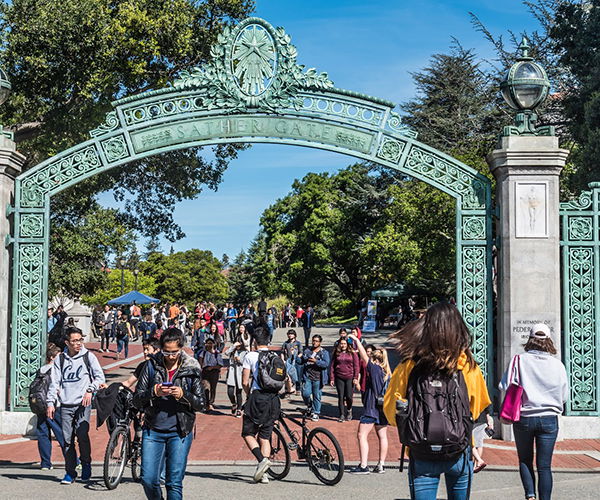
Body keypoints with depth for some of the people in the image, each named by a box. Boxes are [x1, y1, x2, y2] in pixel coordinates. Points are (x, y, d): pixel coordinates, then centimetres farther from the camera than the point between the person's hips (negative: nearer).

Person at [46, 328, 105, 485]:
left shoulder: (88, 356, 5)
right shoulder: (59, 359, 10)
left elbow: (100, 377, 6)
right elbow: (54, 382, 11)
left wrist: (90, 390, -10)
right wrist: (51, 403, 3)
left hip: (83, 403, -2)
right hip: (65, 405, 2)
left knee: (82, 434, -16)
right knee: (67, 439, 1)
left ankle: (86, 464, 6)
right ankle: (70, 471, 13)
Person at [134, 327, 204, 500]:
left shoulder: (192, 369, 1)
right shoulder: (152, 365, 1)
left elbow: (201, 403, 2)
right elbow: (137, 400, 1)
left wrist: (183, 395, -16)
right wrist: (154, 392, -18)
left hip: (180, 432, -1)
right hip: (152, 431, 1)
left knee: (174, 483, 0)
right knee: (148, 479, -1)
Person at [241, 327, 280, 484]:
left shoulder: (250, 356, -3)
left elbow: (245, 382, -5)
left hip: (257, 398, -4)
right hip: (273, 399, 4)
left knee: (248, 433, 7)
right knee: (265, 436, 10)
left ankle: (261, 460, -16)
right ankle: (263, 474, 4)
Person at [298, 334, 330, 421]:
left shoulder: (324, 353, 2)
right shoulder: (307, 351, 13)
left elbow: (326, 364, -11)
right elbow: (301, 362, 18)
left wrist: (316, 361, -20)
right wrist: (298, 357, -4)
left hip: (318, 379, -2)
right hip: (307, 377, 2)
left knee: (317, 396, 2)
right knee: (305, 393, -9)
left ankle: (316, 413, 15)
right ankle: (309, 405, 22)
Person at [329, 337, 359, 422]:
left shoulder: (352, 353, 3)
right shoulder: (336, 354, 7)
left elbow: (356, 366, 2)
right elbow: (332, 366, 7)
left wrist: (355, 378, -5)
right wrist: (331, 378, 1)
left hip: (349, 378, -1)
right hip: (339, 378, 1)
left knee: (349, 396, -2)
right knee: (341, 397, 2)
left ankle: (349, 410, 26)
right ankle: (342, 415, 9)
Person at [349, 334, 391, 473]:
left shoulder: (374, 369, -12)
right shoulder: (387, 373, 9)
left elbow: (364, 356, -13)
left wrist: (356, 340, -6)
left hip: (371, 408, -8)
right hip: (384, 409, 8)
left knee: (362, 435, -3)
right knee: (382, 436, 11)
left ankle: (363, 466, -7)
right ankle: (381, 465, 15)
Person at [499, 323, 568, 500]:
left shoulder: (519, 360, -7)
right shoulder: (557, 364, -3)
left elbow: (504, 387, -8)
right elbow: (564, 396, 4)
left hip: (524, 418, 0)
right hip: (549, 419, 0)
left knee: (525, 460, 18)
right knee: (544, 466, 7)